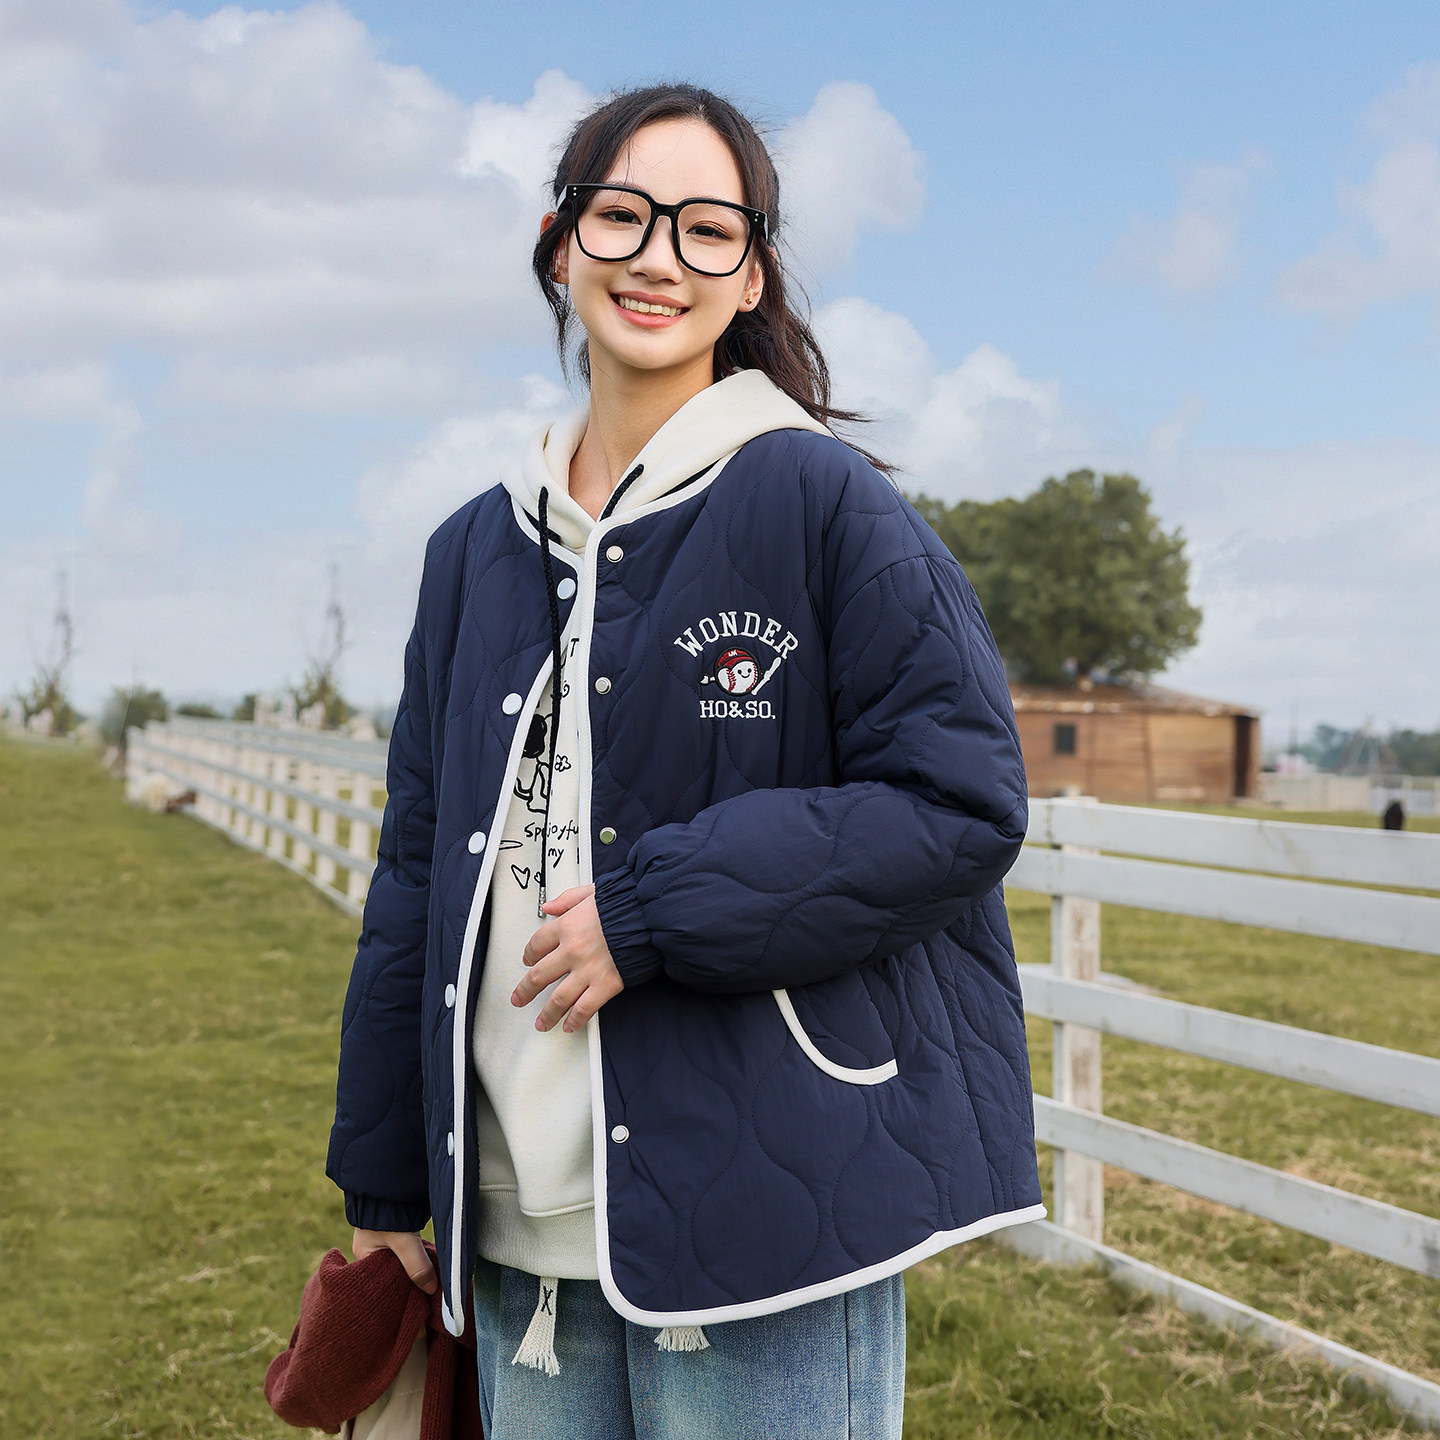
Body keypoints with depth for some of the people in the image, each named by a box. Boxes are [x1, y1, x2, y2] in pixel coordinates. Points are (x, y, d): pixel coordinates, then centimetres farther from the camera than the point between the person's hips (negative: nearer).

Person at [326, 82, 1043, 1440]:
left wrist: (653, 908, -16)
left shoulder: (819, 501, -5)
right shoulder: (477, 550, 11)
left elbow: (960, 802, -11)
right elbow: (420, 875, 14)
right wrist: (385, 1186, 14)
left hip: (765, 1215, -5)